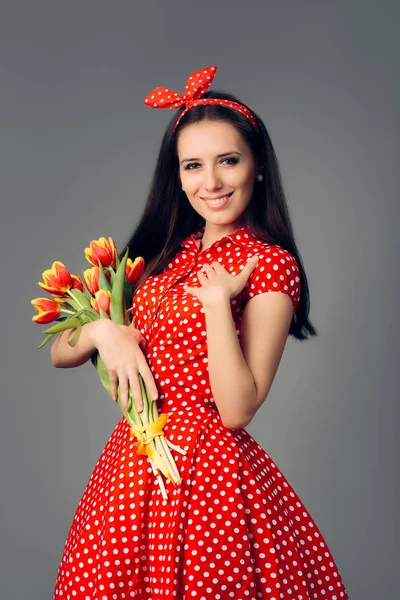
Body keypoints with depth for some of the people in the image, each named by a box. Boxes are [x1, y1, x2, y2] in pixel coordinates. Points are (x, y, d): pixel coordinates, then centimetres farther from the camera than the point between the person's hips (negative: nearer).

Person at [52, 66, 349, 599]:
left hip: (207, 471, -6)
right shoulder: (164, 254, 8)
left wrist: (217, 299, -21)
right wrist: (103, 330, -14)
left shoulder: (270, 264, -10)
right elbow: (59, 353, 6)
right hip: (132, 463, 6)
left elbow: (237, 410, -17)